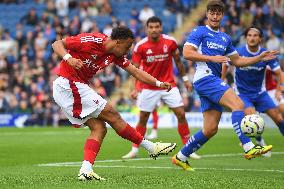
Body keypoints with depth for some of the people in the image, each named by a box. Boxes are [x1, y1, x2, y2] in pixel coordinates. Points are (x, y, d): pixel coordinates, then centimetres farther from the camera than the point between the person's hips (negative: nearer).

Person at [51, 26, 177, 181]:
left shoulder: (115, 55, 7)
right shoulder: (92, 41, -17)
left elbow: (135, 71, 5)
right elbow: (57, 44, -14)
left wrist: (158, 83, -6)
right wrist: (68, 58, -33)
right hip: (69, 85, -10)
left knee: (99, 128, 0)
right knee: (112, 116, -6)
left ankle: (86, 170, -13)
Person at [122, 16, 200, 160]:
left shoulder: (170, 42, -7)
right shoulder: (140, 46, -11)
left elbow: (178, 61, 9)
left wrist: (185, 79, 12)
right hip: (149, 87, -1)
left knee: (181, 114, -6)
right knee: (143, 118, 2)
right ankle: (134, 150, 15)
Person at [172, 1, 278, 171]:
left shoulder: (225, 38, 22)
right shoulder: (200, 32, 1)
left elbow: (237, 61, 26)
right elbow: (187, 53, -10)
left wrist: (260, 58, 15)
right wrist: (212, 58, -16)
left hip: (214, 81, 8)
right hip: (205, 78, -8)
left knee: (211, 129, 3)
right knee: (238, 104, -25)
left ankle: (181, 157, 14)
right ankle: (248, 148, -34)